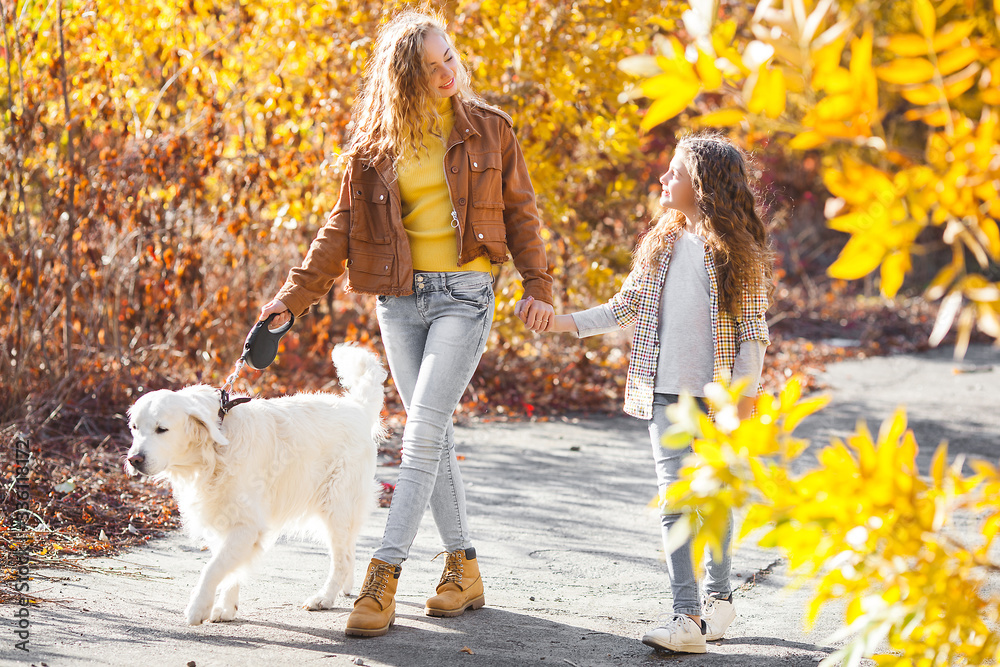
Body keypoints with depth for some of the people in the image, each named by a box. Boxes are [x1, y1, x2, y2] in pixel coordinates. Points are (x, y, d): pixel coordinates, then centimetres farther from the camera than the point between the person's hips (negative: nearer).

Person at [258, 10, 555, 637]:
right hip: (401, 297, 3)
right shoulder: (378, 144, 6)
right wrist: (291, 300, -1)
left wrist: (538, 284, -1)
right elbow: (342, 227, 6)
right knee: (436, 436, 7)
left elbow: (519, 210, 8)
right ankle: (464, 568, 19)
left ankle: (385, 577, -14)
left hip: (465, 293, -3)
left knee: (422, 436, -13)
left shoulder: (489, 128, 2)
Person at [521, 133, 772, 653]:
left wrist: (744, 397, -12)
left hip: (716, 396, -3)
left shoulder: (739, 251, -4)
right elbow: (624, 307, 15)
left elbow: (753, 330, -5)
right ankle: (687, 615, -7)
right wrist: (565, 323, 3)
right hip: (666, 394, 3)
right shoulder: (660, 244, 10)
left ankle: (718, 595, 26)